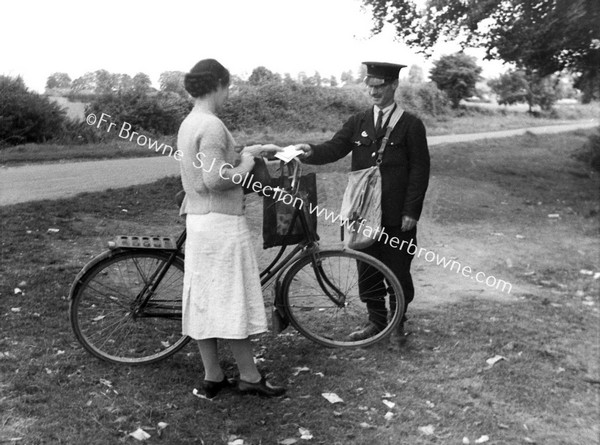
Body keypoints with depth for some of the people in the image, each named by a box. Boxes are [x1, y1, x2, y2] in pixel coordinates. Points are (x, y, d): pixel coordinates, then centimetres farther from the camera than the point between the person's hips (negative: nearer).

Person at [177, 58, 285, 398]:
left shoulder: (189, 124, 14)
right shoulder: (212, 125, -17)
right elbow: (215, 179, -24)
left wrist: (252, 151, 21)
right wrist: (246, 165, -9)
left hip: (198, 220, 10)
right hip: (222, 221, -10)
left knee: (204, 300, 11)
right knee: (234, 300, -1)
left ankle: (213, 377, 19)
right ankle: (249, 376, 10)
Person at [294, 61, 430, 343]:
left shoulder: (411, 125, -1)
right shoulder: (358, 123, 10)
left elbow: (420, 170, -4)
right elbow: (334, 148, -2)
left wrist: (411, 211, -9)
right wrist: (311, 152, -24)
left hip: (397, 216, -3)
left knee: (398, 270, 5)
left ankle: (398, 321, 26)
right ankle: (376, 321, 27)